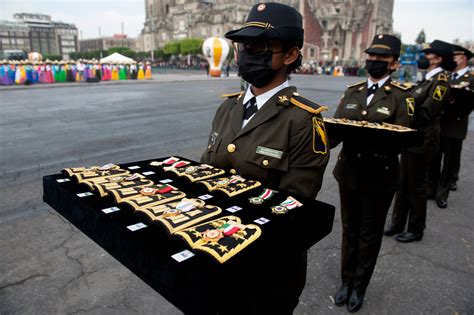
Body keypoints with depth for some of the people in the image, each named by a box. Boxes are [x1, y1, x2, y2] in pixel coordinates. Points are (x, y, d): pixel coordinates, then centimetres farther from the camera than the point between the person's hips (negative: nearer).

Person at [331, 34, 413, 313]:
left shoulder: (401, 96, -7)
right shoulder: (352, 91, 6)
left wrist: (376, 144, -34)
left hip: (380, 177, -3)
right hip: (349, 172, 4)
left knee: (370, 234, 13)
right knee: (349, 229, 18)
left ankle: (359, 287, 33)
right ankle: (347, 281, 37)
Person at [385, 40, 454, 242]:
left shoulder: (441, 81, -15)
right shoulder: (428, 79, 13)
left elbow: (425, 114, -21)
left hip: (422, 141, -9)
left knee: (417, 186, 4)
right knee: (403, 183, 15)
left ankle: (416, 230, 21)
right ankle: (397, 223, 29)